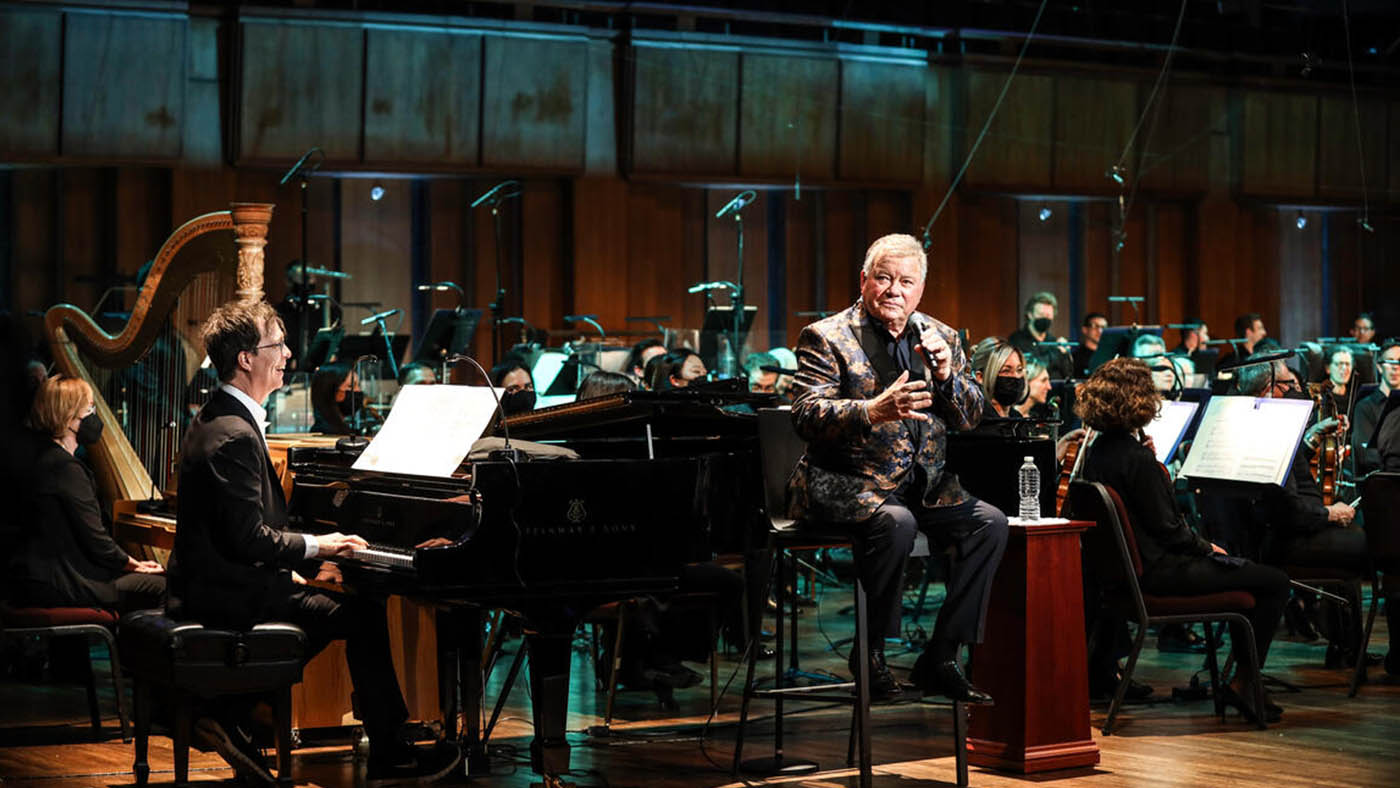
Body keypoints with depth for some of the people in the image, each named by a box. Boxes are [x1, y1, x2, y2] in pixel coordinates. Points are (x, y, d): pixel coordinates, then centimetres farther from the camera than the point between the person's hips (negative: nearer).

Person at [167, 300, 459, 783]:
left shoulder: (216, 419, 12)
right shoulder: (235, 437, -21)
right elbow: (248, 538, -24)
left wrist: (292, 563, 10)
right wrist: (315, 546, -11)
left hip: (213, 584, 10)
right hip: (230, 594, -10)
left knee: (324, 603, 23)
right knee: (363, 614, -8)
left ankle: (231, 716, 15)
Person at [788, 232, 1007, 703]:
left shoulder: (940, 338, 13)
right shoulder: (826, 338, -4)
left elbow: (970, 418, 10)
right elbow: (807, 417, -17)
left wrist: (945, 373, -10)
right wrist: (873, 411, -33)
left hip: (921, 484, 6)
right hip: (848, 482, -6)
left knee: (991, 523, -16)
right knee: (895, 522, -35)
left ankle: (939, 659, -9)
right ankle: (870, 653, -15)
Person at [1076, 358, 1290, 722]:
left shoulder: (1095, 450, 4)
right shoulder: (1138, 458, -22)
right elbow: (1167, 528, -17)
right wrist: (1207, 548, -3)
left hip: (1117, 568, 9)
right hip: (1156, 573, -9)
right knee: (1273, 582, -5)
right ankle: (1243, 682, -1)